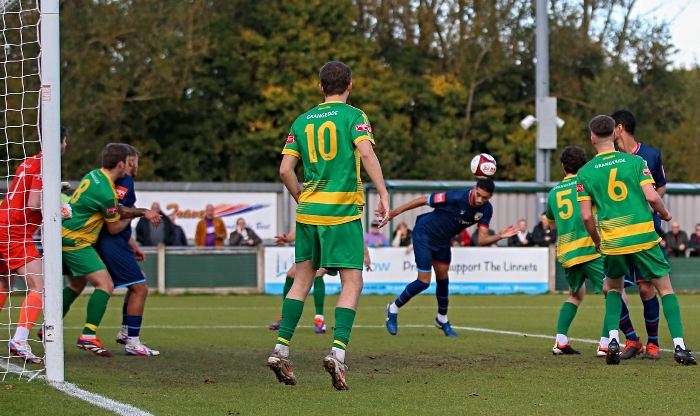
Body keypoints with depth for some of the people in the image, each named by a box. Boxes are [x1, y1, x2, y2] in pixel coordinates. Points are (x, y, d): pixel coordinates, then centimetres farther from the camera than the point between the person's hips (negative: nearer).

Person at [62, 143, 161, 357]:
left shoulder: (95, 175, 6)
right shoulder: (106, 191, -22)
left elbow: (117, 209, 12)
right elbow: (114, 228, -8)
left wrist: (143, 212, 3)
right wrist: (131, 217, 11)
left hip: (65, 237, 10)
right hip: (76, 241, -10)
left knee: (77, 285, 25)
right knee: (105, 285, -13)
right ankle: (88, 336, -21)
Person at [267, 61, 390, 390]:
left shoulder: (301, 121, 12)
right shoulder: (353, 116, -1)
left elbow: (285, 169, 8)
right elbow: (366, 153, -17)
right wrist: (383, 193, -17)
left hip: (308, 212, 5)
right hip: (343, 211, -5)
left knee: (303, 278, 14)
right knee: (352, 282, -1)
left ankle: (280, 350, 9)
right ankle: (338, 351, -17)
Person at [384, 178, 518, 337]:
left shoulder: (486, 210, -13)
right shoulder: (456, 198, -32)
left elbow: (483, 240, -13)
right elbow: (423, 200, -22)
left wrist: (500, 236, -33)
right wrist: (395, 211, -18)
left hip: (443, 241, 6)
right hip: (424, 233, -6)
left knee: (443, 279, 15)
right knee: (424, 281, -9)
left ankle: (442, 320, 36)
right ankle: (393, 309, 12)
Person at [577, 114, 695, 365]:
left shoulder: (585, 172, 1)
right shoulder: (635, 161, -1)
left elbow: (586, 216, -1)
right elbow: (652, 197, -9)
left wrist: (597, 241, 16)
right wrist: (665, 214, 12)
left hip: (612, 241, 2)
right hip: (644, 236, -1)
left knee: (614, 288, 24)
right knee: (665, 288, 7)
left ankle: (613, 340, 5)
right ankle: (679, 346, -5)